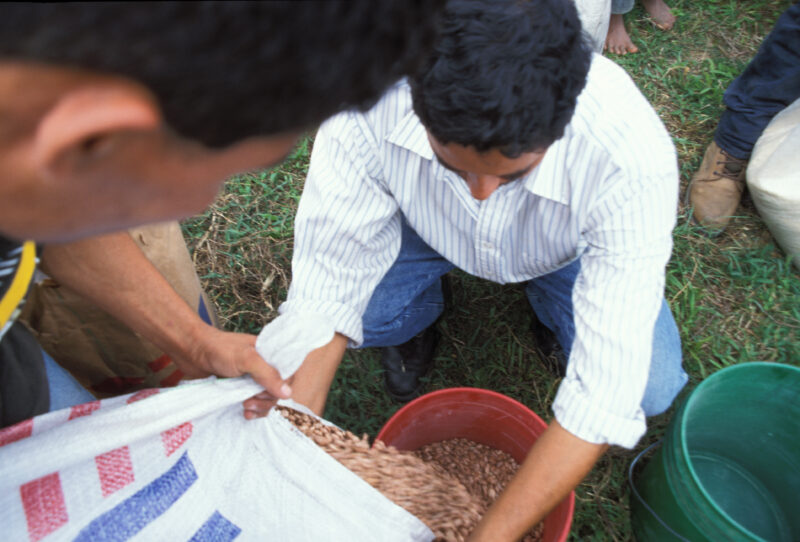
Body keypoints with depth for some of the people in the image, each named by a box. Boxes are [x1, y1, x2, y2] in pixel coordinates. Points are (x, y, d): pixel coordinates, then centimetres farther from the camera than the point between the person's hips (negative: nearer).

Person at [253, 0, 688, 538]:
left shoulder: (633, 159, -38)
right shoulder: (369, 107, -35)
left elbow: (605, 392, -36)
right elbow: (325, 298, -28)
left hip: (570, 248, 0)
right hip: (426, 228, 1)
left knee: (651, 388, -20)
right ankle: (420, 314, 12)